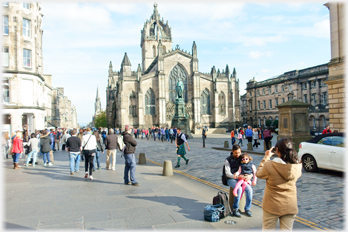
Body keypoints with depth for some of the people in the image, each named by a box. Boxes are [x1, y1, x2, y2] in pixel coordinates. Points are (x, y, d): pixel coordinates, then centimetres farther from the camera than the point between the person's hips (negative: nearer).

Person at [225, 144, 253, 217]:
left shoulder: (242, 159, 6)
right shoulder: (228, 160, -3)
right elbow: (227, 173, -9)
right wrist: (236, 177, -25)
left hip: (241, 178, 3)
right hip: (231, 179, -3)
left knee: (249, 189, -23)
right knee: (239, 189, -32)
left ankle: (247, 209, -6)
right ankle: (235, 209, -16)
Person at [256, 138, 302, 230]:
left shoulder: (269, 165, -22)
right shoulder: (297, 167, -12)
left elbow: (258, 173, -2)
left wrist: (266, 157, 2)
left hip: (272, 206, -3)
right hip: (290, 207, 3)